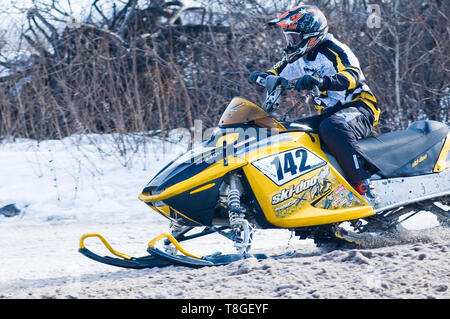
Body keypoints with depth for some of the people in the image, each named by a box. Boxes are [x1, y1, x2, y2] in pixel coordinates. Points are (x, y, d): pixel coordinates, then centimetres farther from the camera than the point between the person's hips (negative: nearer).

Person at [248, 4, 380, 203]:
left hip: (358, 107, -9)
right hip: (328, 114, 9)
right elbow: (276, 73, 21)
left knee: (332, 128, -41)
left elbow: (352, 77, -30)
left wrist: (321, 81, -47)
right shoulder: (298, 58, 11)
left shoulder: (333, 51, -13)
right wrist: (260, 76, -4)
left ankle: (364, 186, -46)